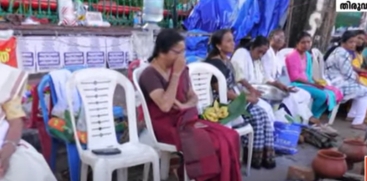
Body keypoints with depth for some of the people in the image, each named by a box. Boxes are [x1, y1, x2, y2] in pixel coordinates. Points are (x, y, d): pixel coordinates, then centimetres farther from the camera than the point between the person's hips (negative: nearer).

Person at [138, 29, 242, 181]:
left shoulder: (182, 69, 9)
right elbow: (165, 105, -23)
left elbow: (193, 97, 14)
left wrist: (185, 106, -10)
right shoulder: (150, 74, -12)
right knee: (204, 141, -29)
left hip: (186, 119, 7)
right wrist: (176, 74, -20)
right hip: (165, 125, -6)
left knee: (229, 137, -14)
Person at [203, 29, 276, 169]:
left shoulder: (227, 62, 13)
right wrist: (246, 98, -14)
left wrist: (247, 95, 0)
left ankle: (265, 153, -1)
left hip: (233, 101, 9)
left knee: (262, 113, -6)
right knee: (256, 116, -15)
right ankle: (256, 155, 3)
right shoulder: (214, 63, -16)